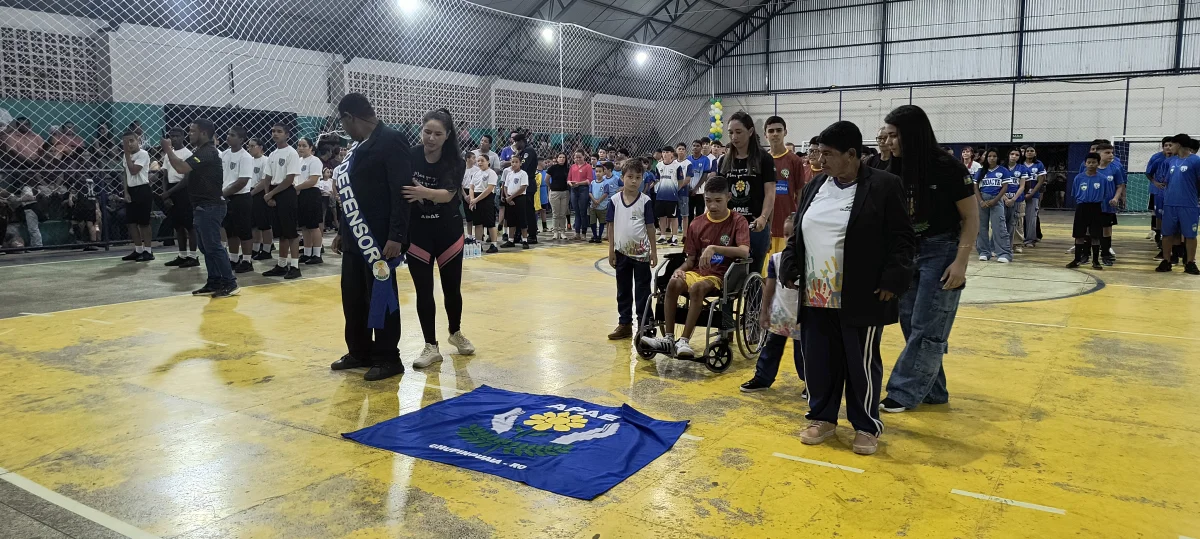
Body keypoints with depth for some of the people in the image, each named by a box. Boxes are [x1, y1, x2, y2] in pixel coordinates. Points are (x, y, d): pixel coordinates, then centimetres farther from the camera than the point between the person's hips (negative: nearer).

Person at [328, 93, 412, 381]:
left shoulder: (391, 140, -12)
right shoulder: (358, 146, 16)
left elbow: (402, 190, -18)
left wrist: (396, 236, -22)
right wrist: (342, 231, 21)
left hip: (379, 239, -9)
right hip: (356, 237, 9)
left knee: (380, 297, 1)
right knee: (352, 297, 13)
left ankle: (388, 358, 13)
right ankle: (359, 352, 27)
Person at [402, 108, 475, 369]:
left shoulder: (455, 163, -12)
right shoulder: (409, 157, -11)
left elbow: (448, 194, -26)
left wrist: (424, 193, -46)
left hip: (448, 232, 0)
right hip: (417, 233, 0)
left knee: (452, 288, 11)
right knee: (423, 291, 1)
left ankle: (456, 332, 35)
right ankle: (431, 346, 12)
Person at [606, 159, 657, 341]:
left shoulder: (645, 201, -6)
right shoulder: (615, 200, -1)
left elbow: (650, 227, -2)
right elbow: (611, 225, 3)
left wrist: (654, 251, -2)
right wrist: (611, 250, 1)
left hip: (641, 252, -2)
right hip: (622, 252, 3)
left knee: (642, 291, 5)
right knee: (623, 290, 12)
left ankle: (644, 325, 14)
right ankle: (624, 324, 23)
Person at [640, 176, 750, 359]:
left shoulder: (737, 221, -3)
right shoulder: (697, 224, 8)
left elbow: (745, 251, -20)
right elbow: (691, 258, 11)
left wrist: (714, 248, -30)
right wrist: (681, 269, -11)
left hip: (720, 276, -4)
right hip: (697, 272, 4)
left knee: (697, 288, -35)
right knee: (674, 283, -28)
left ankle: (684, 341, -30)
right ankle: (668, 339, -24)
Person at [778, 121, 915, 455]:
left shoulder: (884, 187, -7)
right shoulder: (814, 187, 10)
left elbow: (903, 240, -7)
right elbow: (797, 236, 17)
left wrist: (892, 280, -14)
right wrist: (789, 270, 9)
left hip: (861, 299, -5)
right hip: (815, 297, 5)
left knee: (862, 364, 6)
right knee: (818, 361, 11)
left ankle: (867, 426, 22)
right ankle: (822, 417, 28)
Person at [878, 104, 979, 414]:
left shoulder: (948, 169, -14)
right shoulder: (894, 171, 1)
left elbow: (971, 218, -10)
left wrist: (960, 262, -16)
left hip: (941, 252, -6)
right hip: (907, 252, 6)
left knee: (926, 329, -2)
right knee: (911, 325, 9)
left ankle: (904, 393, 5)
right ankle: (933, 392, 21)